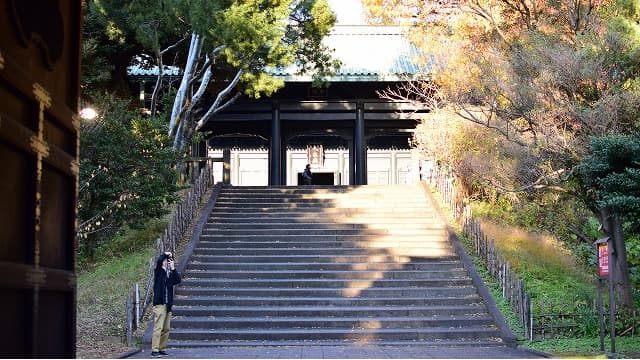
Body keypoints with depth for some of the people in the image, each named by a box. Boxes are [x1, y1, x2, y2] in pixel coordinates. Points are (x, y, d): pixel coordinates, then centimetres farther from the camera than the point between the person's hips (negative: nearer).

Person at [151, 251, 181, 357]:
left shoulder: (170, 274, 16)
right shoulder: (159, 272, 0)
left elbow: (178, 280, -1)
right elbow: (159, 261, -17)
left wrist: (173, 269, -5)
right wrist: (166, 254, -2)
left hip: (168, 304, 6)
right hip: (159, 304, -6)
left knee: (166, 329, 7)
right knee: (158, 327, -11)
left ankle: (162, 349, 13)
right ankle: (154, 350, -10)